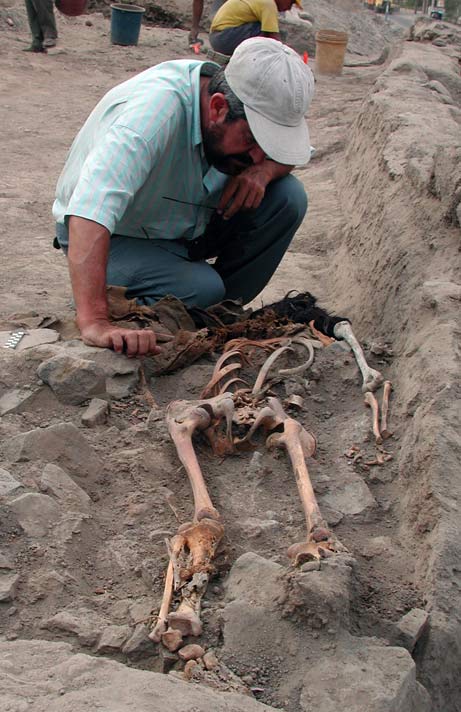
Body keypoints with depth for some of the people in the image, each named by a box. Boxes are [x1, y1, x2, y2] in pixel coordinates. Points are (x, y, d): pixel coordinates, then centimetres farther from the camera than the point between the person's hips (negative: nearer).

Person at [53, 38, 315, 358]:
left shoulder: (247, 109, -16)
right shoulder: (157, 107, -38)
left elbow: (292, 149, 4)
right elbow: (91, 209, -51)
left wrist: (264, 170, -21)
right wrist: (95, 322, -60)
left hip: (189, 220, 7)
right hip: (119, 236, -6)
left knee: (288, 198, -14)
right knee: (201, 290, -33)